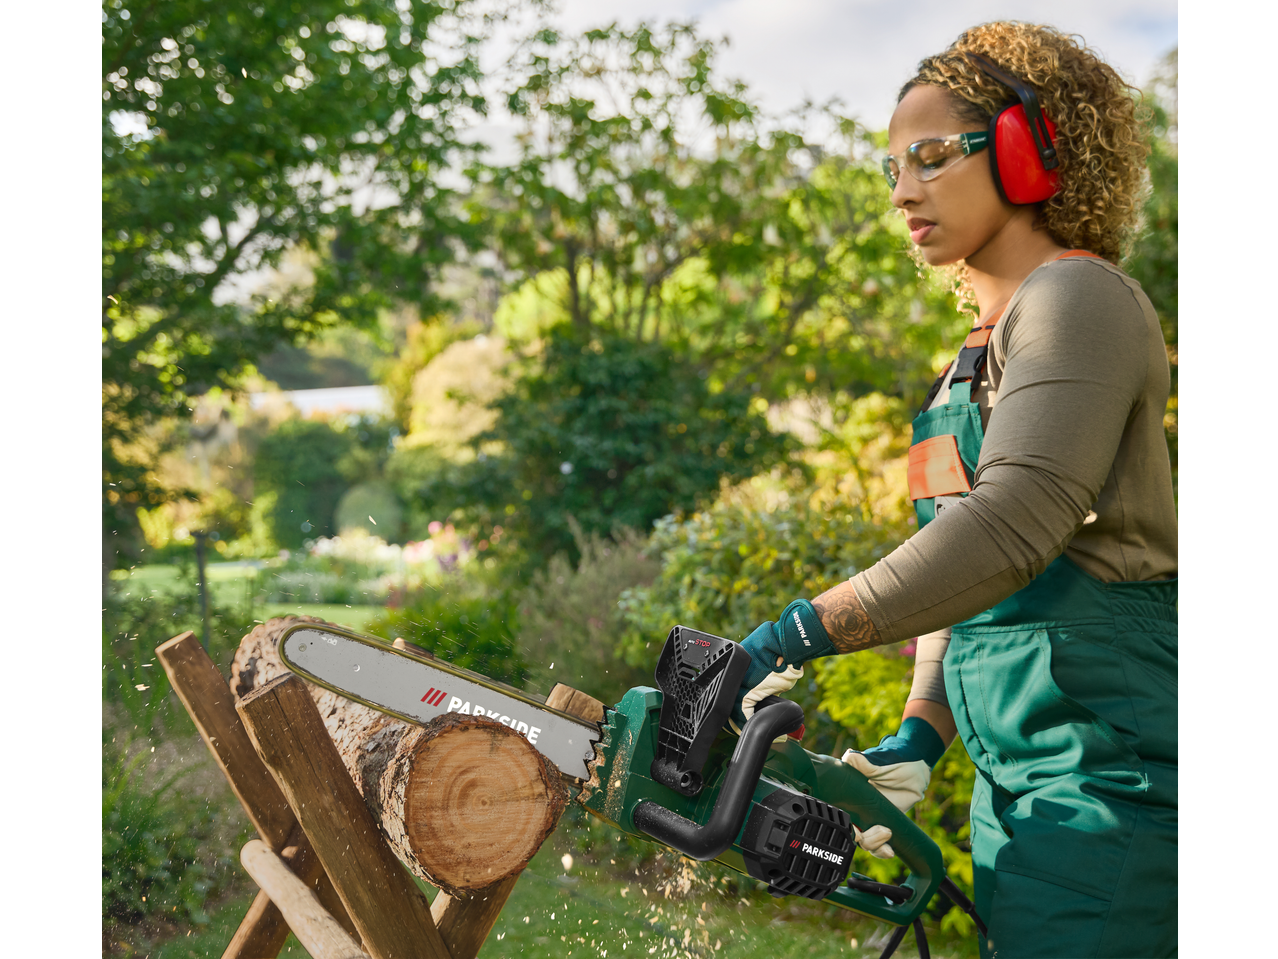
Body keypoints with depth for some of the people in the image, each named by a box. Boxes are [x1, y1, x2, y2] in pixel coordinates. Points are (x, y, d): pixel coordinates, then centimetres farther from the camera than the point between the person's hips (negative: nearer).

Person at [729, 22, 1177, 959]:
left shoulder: (1079, 297, -10)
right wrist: (919, 738, 5)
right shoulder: (982, 353, 19)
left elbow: (1011, 523, -24)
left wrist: (797, 636, -25)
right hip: (1016, 774, 9)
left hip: (1113, 764, -9)